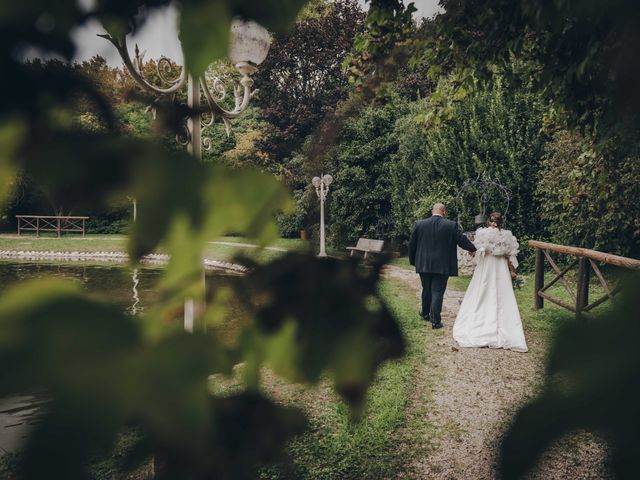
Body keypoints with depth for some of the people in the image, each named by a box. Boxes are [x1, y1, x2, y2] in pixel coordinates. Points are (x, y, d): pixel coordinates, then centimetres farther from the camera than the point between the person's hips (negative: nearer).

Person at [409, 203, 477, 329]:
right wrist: (472, 249, 17)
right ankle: (435, 321, 2)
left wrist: (413, 261, 14)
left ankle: (425, 314, 35)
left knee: (426, 290, 19)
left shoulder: (419, 224, -1)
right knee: (437, 292, 2)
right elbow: (462, 240, -2)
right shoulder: (451, 225, -7)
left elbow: (412, 244, 3)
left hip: (424, 265, 3)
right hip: (442, 266, -2)